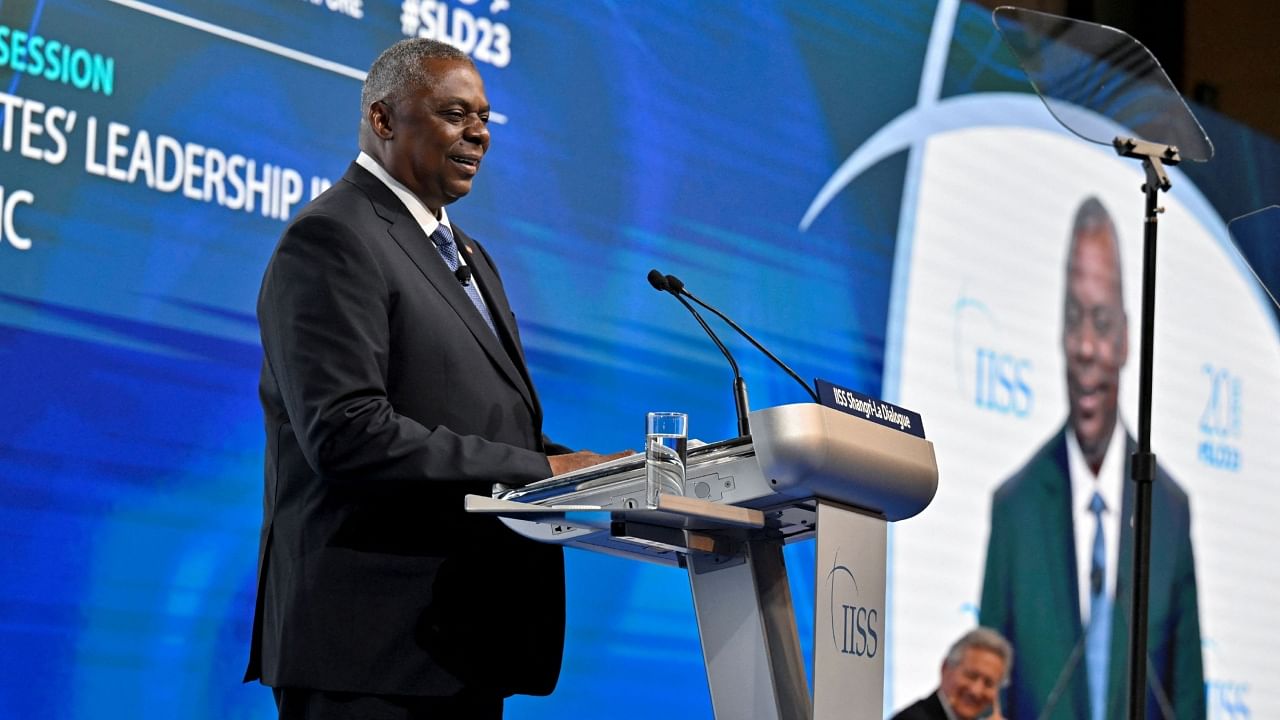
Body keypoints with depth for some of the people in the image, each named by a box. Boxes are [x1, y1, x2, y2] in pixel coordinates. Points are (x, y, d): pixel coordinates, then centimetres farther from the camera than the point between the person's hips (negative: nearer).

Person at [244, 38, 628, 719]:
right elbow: (347, 434, -20)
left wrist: (591, 473, 0)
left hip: (465, 635, 9)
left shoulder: (467, 256, 22)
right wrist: (539, 470, -20)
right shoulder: (331, 239, -9)